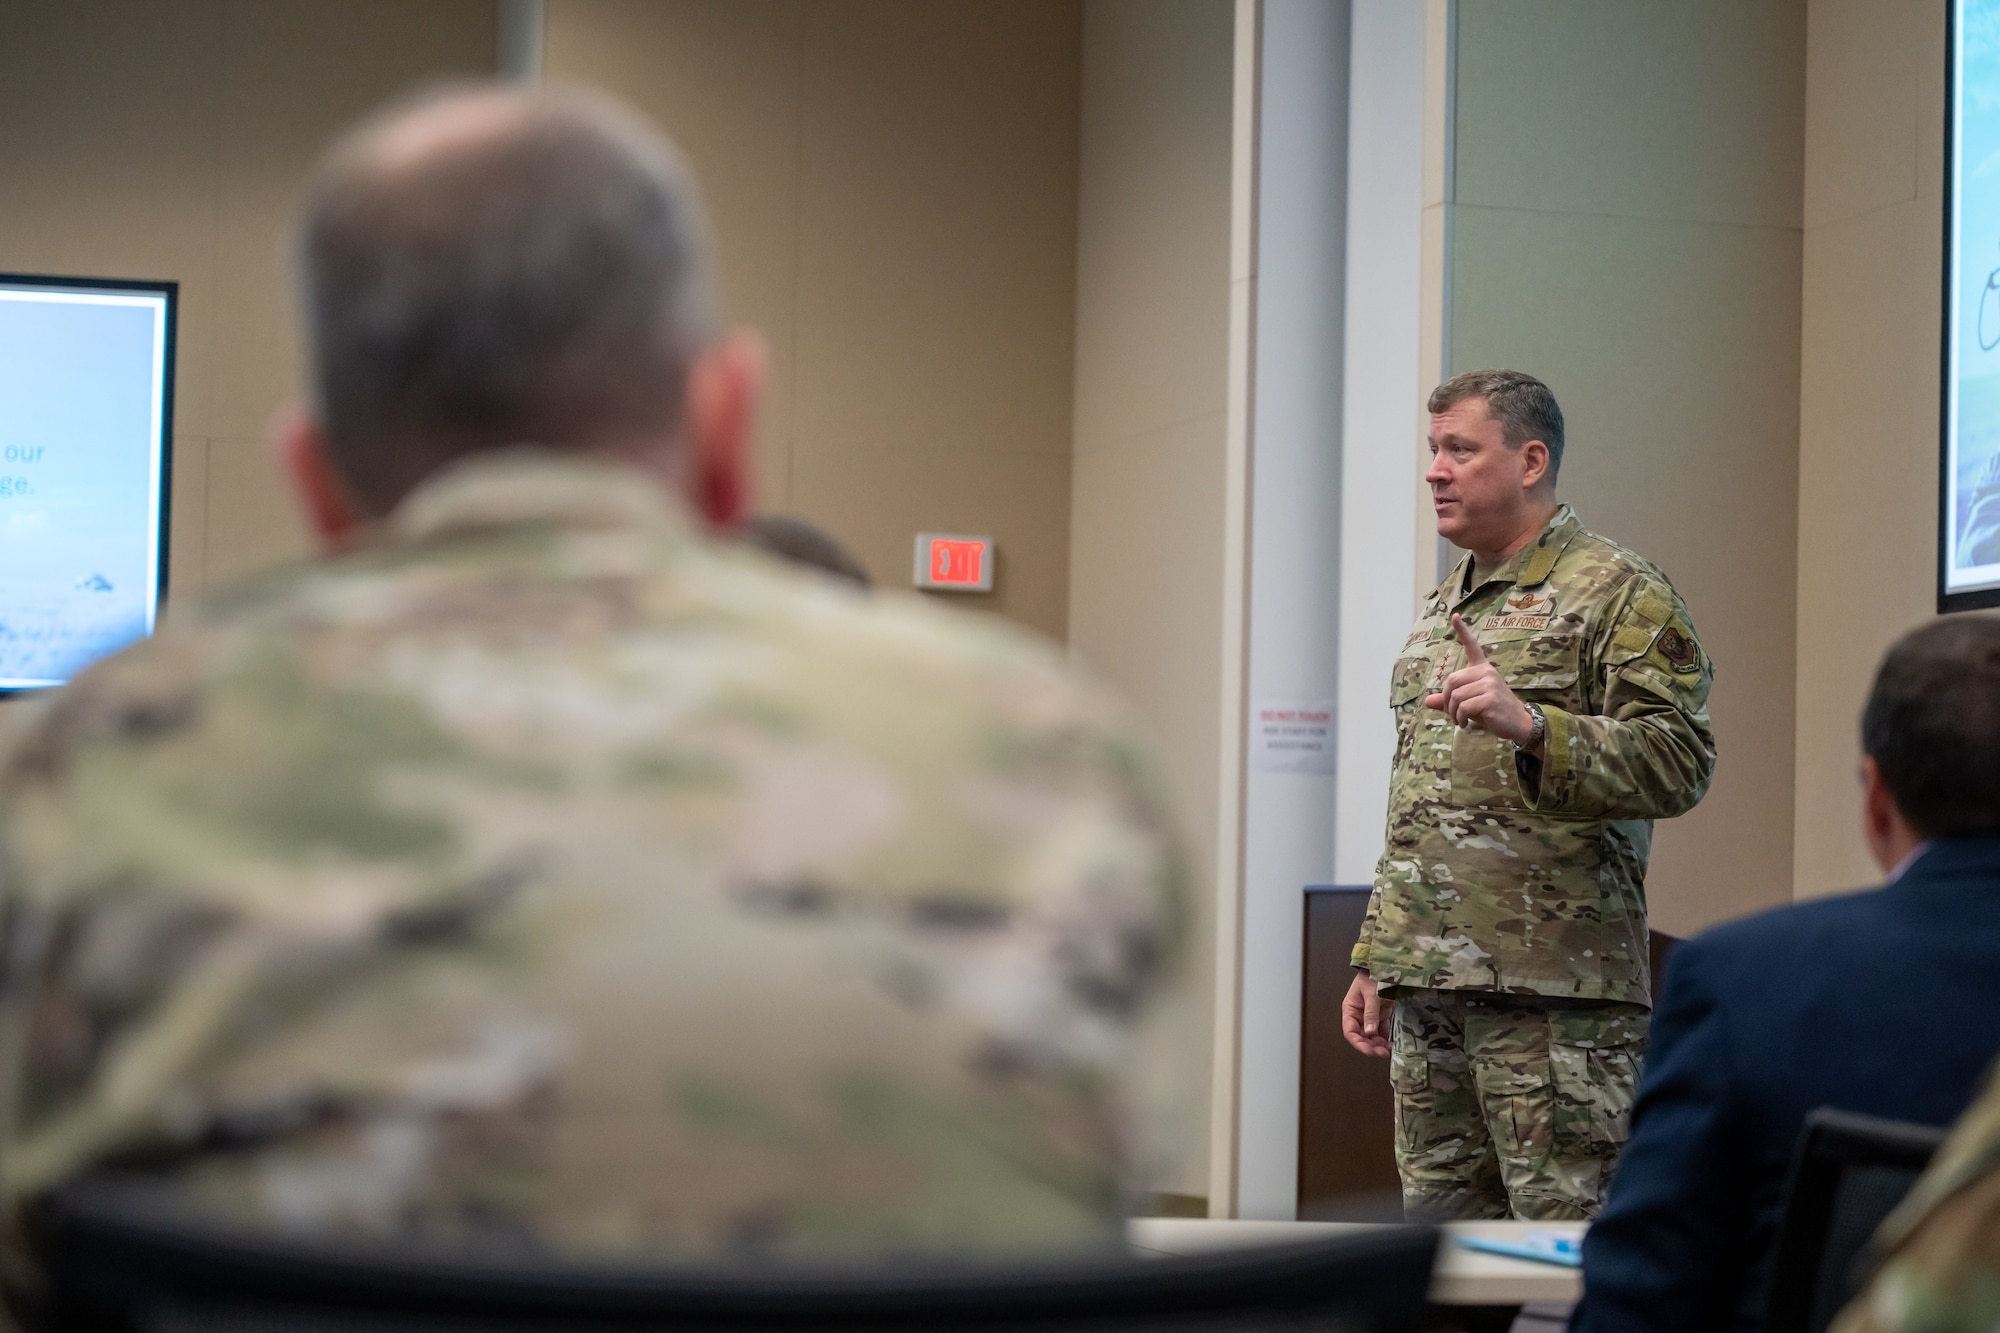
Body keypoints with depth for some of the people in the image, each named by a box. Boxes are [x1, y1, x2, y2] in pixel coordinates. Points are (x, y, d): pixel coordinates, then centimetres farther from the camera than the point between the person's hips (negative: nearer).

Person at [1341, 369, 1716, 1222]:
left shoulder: (1619, 592, -4)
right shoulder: (1440, 609, 21)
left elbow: (1679, 763, -15)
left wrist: (1530, 725, -29)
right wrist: (1374, 959, 22)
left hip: (1552, 990, -8)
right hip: (1428, 987, 8)